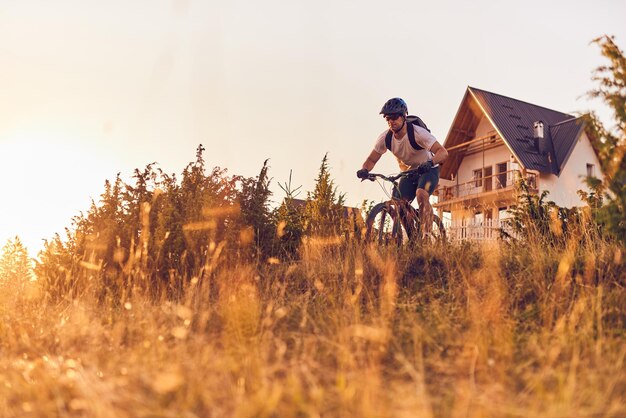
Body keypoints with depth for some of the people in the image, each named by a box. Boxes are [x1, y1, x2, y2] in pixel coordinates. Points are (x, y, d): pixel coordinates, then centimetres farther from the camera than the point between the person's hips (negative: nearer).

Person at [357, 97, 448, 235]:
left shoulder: (418, 133, -28)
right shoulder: (385, 138, -14)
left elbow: (443, 152, -35)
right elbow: (372, 159, -7)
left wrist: (429, 163, -56)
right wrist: (364, 170, -30)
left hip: (428, 171, -5)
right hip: (408, 173, 5)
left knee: (421, 195, -32)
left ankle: (426, 234, -26)